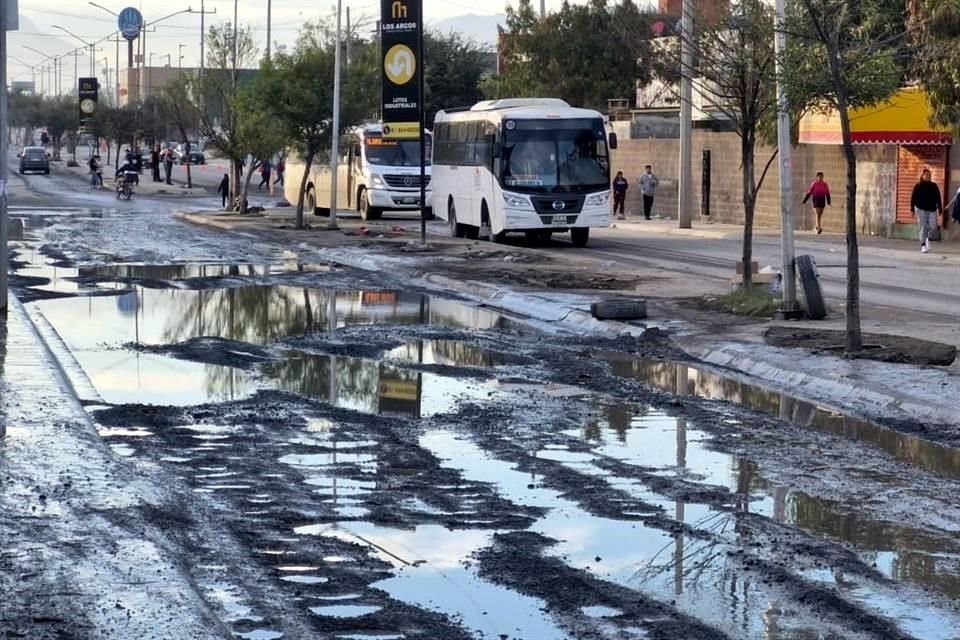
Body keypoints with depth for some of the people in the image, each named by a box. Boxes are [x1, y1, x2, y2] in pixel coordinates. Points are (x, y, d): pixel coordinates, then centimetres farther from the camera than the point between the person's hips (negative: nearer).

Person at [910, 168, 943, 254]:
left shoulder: (934, 186, 9)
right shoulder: (918, 186, 2)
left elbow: (938, 198, 11)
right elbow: (913, 198, 2)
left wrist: (940, 209, 7)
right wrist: (912, 209, -2)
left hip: (932, 209, 3)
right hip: (921, 209, -3)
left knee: (933, 226, -4)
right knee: (923, 227, -6)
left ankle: (928, 237, 27)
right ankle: (923, 245, -1)